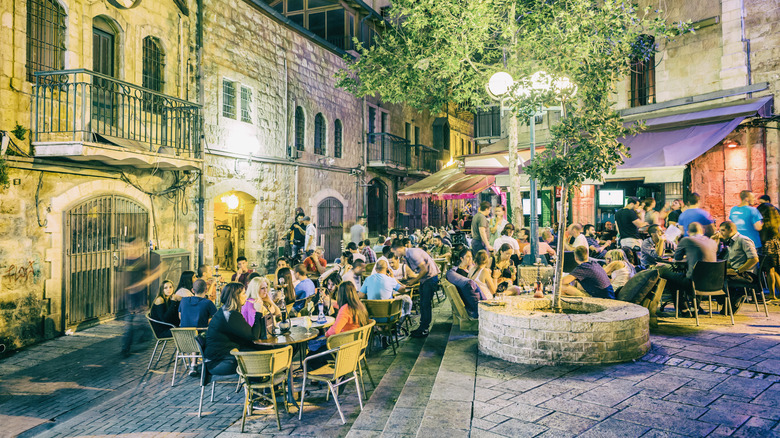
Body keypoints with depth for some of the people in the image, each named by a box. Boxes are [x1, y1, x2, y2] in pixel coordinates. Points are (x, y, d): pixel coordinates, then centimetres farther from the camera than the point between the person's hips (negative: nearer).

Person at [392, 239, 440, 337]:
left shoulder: (413, 253, -23)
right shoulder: (405, 257, 6)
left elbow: (424, 270, -22)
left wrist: (414, 281, -14)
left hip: (430, 277, -10)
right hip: (423, 279, 10)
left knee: (426, 304, -6)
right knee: (422, 304, 12)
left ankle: (424, 330, 0)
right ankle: (422, 327, 20)